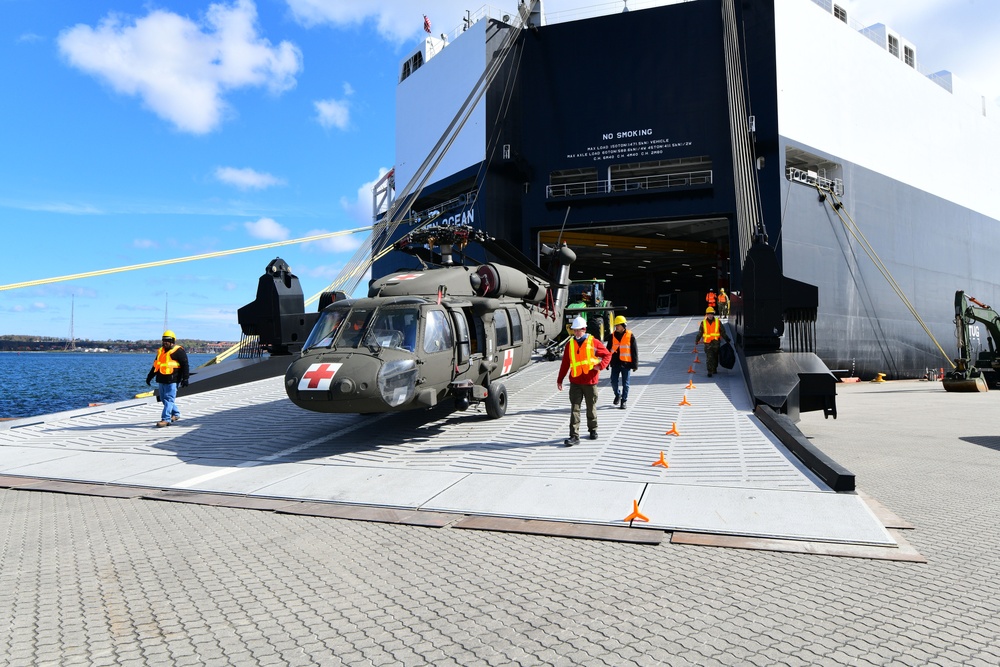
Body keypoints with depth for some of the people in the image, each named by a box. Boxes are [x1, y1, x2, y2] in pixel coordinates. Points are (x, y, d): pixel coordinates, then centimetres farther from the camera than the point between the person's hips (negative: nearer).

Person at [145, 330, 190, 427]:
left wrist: (185, 379, -14)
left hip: (172, 380, -8)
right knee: (164, 399, 13)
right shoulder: (160, 351, 17)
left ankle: (166, 419, -13)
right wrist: (149, 377, 26)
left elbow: (185, 365, -10)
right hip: (162, 379, 8)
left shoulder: (179, 351, -7)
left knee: (169, 399, -11)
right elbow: (155, 365, 26)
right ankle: (176, 414, 28)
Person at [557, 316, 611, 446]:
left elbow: (607, 354, 5)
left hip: (590, 382, -1)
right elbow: (565, 363, 9)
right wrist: (560, 380, 9)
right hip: (575, 382, 1)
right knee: (574, 409, -4)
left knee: (591, 408, 13)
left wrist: (601, 366, -12)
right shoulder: (570, 344, 5)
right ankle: (574, 436, -4)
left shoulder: (594, 342, -2)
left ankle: (593, 430, 33)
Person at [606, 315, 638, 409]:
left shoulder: (630, 336, -4)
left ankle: (623, 401, 16)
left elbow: (634, 351, -1)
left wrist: (635, 364, -2)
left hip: (626, 364, -2)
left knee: (625, 384, 4)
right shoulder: (612, 336, 4)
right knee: (614, 382, 2)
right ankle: (617, 395, 29)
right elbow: (608, 350, 10)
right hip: (615, 363, 3)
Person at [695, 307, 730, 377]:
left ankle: (714, 369, 31)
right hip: (708, 343, -1)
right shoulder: (703, 323, 3)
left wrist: (727, 340, 7)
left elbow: (723, 332, 8)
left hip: (716, 343, 1)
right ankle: (709, 371, -9)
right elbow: (700, 333, 13)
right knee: (709, 357, -9)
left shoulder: (718, 322, 2)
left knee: (715, 357, 13)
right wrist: (697, 341, 19)